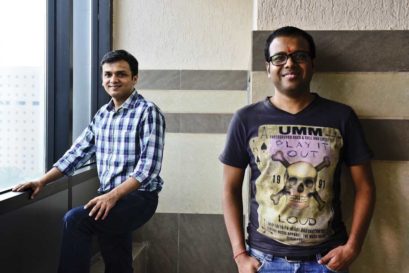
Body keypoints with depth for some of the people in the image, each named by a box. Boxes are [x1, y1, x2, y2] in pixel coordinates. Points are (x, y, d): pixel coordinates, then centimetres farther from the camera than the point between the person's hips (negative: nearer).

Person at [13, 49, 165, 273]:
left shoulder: (148, 112, -11)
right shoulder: (102, 114, 11)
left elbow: (149, 166, -19)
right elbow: (78, 152, 12)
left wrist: (113, 195, -28)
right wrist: (42, 181, 3)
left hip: (138, 197, -6)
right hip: (109, 197, 7)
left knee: (75, 220, -25)